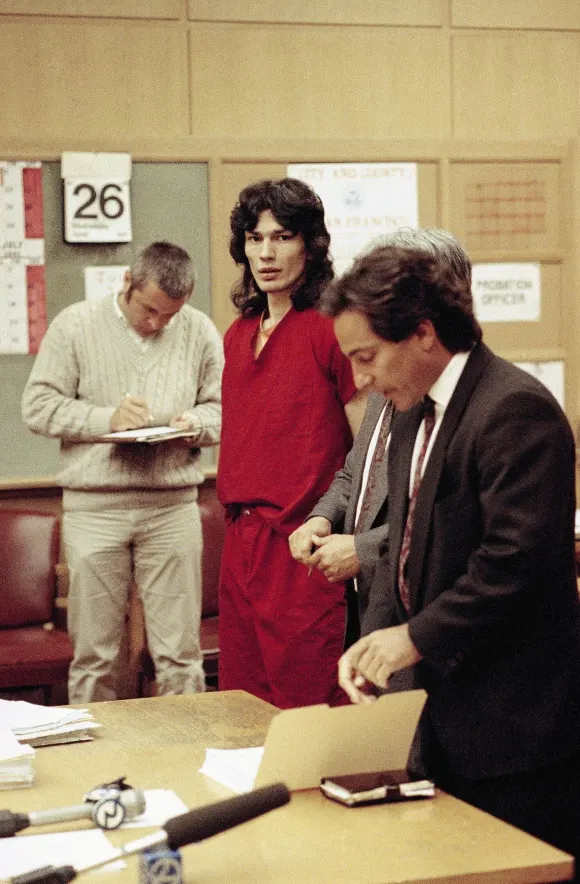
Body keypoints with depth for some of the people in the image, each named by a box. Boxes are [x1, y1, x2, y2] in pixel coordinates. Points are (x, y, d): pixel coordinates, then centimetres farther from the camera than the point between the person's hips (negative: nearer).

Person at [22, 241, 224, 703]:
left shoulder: (199, 331, 7)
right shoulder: (77, 324, 2)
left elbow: (222, 407, 12)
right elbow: (38, 405, -1)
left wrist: (195, 424, -10)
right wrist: (107, 418, -13)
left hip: (173, 505, 1)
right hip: (94, 506, -1)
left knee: (180, 653, 3)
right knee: (94, 654, 5)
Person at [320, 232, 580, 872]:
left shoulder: (514, 409, -17)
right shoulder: (414, 418, 14)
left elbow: (517, 558, -24)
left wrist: (417, 638, -17)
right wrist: (374, 640, 1)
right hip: (447, 719, 9)